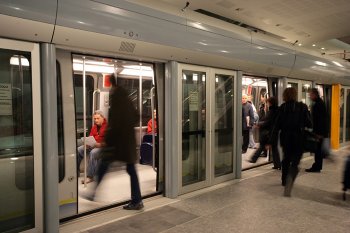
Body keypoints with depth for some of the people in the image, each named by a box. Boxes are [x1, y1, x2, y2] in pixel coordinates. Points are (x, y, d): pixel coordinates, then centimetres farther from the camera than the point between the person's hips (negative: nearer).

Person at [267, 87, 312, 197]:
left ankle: (285, 181, 38)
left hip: (285, 138, 3)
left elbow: (276, 126, -3)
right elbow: (309, 124, -5)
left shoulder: (282, 108, -2)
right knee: (295, 162, -2)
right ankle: (289, 182, -27)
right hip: (298, 139, -3)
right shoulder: (302, 107, -7)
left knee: (286, 159, 22)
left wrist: (271, 142, 0)